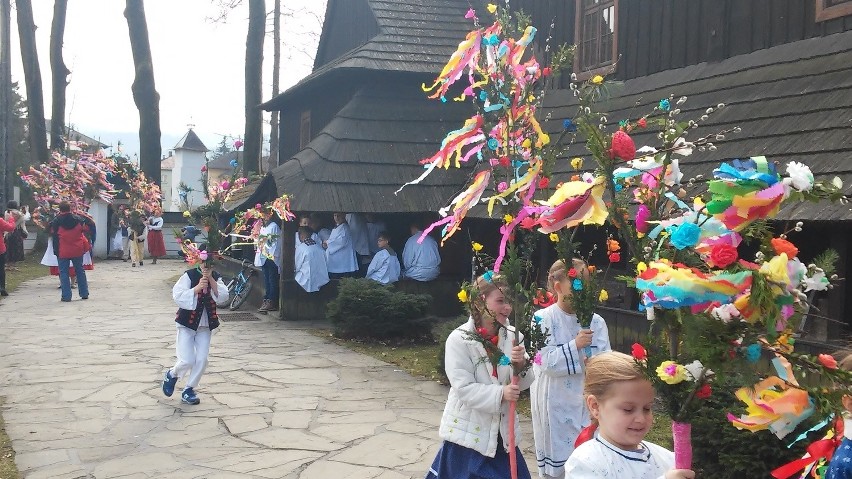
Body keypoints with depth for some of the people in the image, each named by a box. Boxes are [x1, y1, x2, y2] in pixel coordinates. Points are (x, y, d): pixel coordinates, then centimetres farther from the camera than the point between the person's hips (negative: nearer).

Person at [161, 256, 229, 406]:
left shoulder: (216, 277, 1)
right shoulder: (189, 275, -10)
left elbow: (223, 298, -12)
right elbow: (178, 296, -19)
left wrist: (211, 279, -20)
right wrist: (197, 287, -27)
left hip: (206, 325, 4)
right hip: (187, 323, -4)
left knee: (202, 360, -1)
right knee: (187, 361, -8)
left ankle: (188, 390, 17)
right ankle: (172, 374, 26)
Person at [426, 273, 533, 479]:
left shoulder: (511, 336, -3)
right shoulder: (459, 339, -16)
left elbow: (522, 383, -2)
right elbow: (464, 388, -19)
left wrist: (520, 365, -23)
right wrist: (500, 393, -30)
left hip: (501, 430, 4)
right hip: (468, 432, -4)